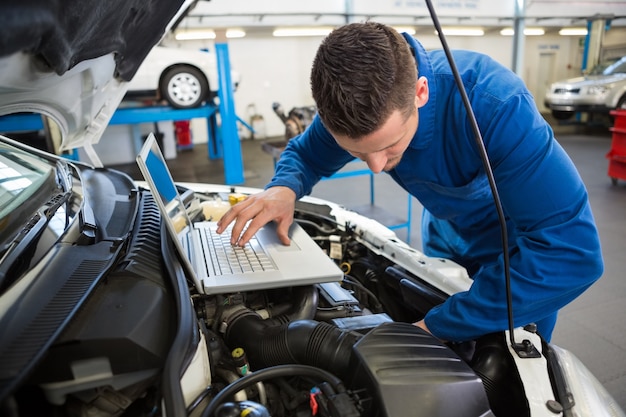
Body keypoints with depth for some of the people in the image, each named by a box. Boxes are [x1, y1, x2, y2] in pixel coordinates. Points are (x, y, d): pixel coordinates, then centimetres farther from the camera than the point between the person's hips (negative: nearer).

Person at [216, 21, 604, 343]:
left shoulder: (494, 104, -41)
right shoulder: (353, 103, -25)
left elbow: (572, 251, -42)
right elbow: (303, 154, -7)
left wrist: (438, 326, -42)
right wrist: (284, 189, -32)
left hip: (524, 254, -4)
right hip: (447, 239, 4)